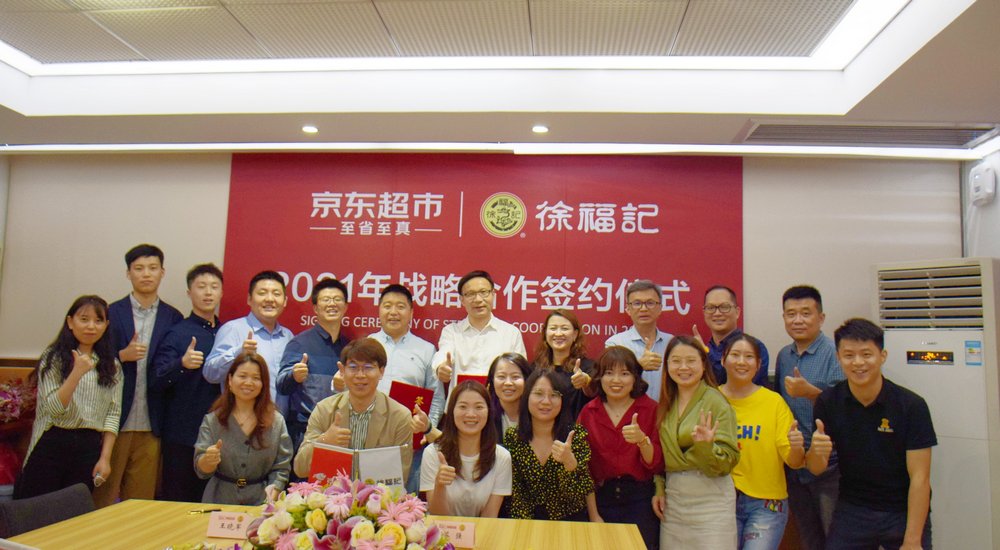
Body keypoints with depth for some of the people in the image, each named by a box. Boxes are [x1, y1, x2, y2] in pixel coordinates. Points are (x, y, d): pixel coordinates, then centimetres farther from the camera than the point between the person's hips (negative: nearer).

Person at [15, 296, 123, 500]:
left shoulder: (112, 366, 9)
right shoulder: (53, 358, 1)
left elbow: (113, 413, 5)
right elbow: (53, 408, -9)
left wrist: (105, 457, -2)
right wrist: (77, 373, -22)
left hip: (90, 447, 2)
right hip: (52, 444, -2)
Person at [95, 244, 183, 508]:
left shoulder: (173, 318, 6)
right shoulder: (112, 313, 4)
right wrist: (123, 355, -13)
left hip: (151, 425, 1)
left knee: (142, 499, 7)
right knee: (103, 497, 6)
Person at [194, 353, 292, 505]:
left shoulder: (276, 421, 5)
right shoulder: (212, 420, 5)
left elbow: (281, 467, 6)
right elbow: (201, 470, -1)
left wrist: (274, 488, -13)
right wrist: (208, 460, -22)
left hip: (260, 502, -1)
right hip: (220, 501, 1)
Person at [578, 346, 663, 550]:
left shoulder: (651, 409, -3)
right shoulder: (588, 412, 1)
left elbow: (657, 465, -7)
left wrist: (642, 440, -26)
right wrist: (593, 514, -1)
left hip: (640, 501, -1)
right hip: (601, 499, 2)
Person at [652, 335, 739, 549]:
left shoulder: (716, 401, -10)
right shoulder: (666, 403, 8)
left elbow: (728, 459, -11)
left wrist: (706, 447, -29)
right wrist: (658, 489, 6)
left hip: (710, 496, -5)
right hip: (673, 495, 5)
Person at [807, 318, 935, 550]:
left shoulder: (911, 405, -15)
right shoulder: (827, 402, -9)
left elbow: (919, 478, -13)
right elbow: (816, 469, -6)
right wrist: (816, 451, -28)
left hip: (904, 513, -1)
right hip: (851, 511, 2)